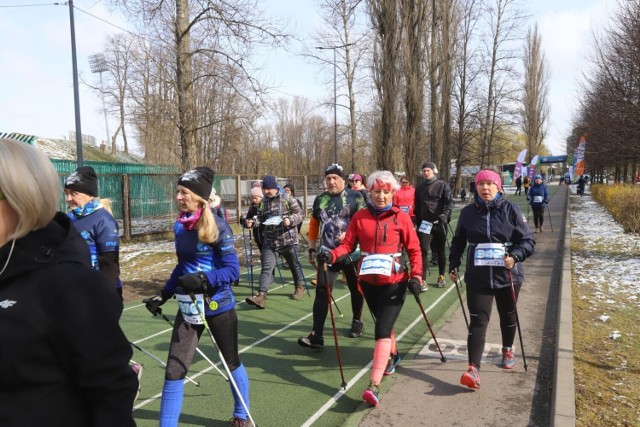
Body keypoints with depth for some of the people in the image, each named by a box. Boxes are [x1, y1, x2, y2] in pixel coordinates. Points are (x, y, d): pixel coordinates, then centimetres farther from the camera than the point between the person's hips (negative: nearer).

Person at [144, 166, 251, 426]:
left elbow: (232, 271, -18)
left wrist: (203, 279, -31)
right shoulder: (179, 226, 1)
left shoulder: (218, 226, -16)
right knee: (174, 370, 1)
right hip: (188, 307, 4)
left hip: (218, 305, -4)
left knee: (231, 362, 16)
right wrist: (164, 295, 10)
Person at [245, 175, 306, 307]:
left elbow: (299, 214, -8)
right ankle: (261, 295, -10)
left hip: (288, 239, -3)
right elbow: (261, 218, 7)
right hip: (269, 241, 3)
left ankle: (299, 287, 37)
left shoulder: (286, 198, -7)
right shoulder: (263, 202, 5)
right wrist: (252, 222, -13)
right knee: (266, 267, -6)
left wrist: (290, 220, -26)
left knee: (294, 265, 14)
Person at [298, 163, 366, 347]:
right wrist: (312, 249, 13)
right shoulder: (320, 200, 7)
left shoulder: (355, 196, -6)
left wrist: (349, 234, -24)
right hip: (327, 252, 3)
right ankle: (316, 335, -7)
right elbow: (314, 225, 15)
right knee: (322, 291, -6)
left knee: (356, 289, 15)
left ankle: (357, 321, 38)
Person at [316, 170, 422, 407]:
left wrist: (416, 276, -14)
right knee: (383, 323, 22)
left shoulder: (401, 217, -6)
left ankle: (374, 387, -13)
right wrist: (331, 255, -24)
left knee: (382, 330, -12)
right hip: (368, 281, 4)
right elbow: (348, 244, -5)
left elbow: (414, 249, -3)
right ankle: (392, 357, 51)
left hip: (394, 282, -3)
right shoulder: (360, 217, 0)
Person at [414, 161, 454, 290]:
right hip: (424, 223, 2)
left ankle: (441, 277, 28)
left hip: (439, 223, -2)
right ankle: (423, 280, -9)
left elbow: (450, 202, -11)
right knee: (423, 250, -10)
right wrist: (418, 222, 14)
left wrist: (445, 215, -27)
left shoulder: (443, 185, -2)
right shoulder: (419, 188, 10)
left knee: (440, 251, 11)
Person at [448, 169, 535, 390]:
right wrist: (453, 265, 8)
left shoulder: (511, 210, -6)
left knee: (507, 315, 21)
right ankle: (473, 369, -11)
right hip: (478, 277, 0)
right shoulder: (467, 212, -1)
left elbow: (528, 240, -5)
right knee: (478, 321, -8)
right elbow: (458, 241, 11)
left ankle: (508, 350, 47)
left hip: (507, 275, 0)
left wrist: (515, 256, -22)